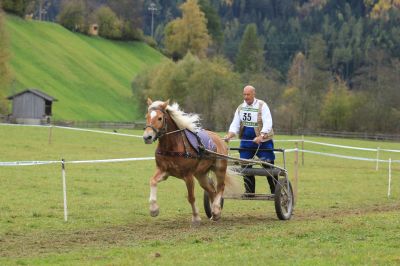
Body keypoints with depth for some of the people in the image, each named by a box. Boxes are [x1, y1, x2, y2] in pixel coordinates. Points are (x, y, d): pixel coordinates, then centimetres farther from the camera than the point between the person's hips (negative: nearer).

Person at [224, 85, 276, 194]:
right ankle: (249, 192, 15)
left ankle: (275, 192, 5)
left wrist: (261, 137, -33)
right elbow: (235, 124, 1)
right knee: (245, 167, 5)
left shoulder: (262, 106, -9)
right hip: (246, 141, 5)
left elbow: (268, 124, -18)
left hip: (263, 141, -5)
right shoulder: (240, 108, 7)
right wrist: (229, 135, -19)